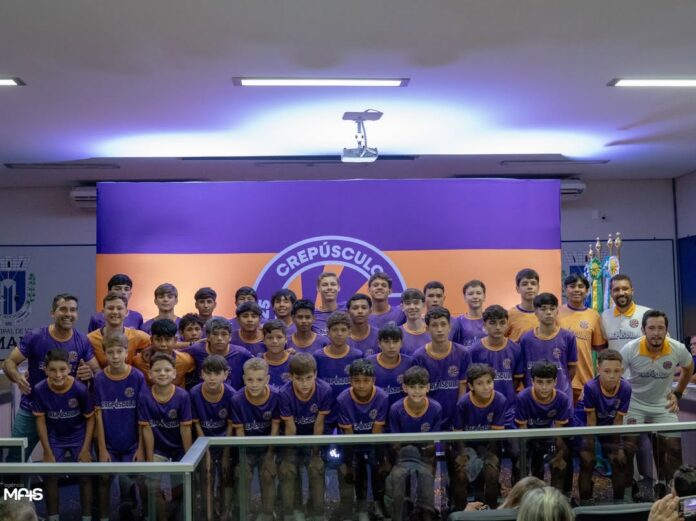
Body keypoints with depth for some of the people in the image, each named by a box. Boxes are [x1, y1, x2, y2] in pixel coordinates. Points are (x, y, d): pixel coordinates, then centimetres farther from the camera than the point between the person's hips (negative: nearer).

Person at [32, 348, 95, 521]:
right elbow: (40, 421, -11)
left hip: (79, 437, -2)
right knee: (50, 477, 2)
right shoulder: (39, 390, -23)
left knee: (85, 477, 0)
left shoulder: (80, 389, -28)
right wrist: (48, 452, -9)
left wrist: (86, 449, -13)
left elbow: (90, 418, -14)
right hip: (55, 439, 2)